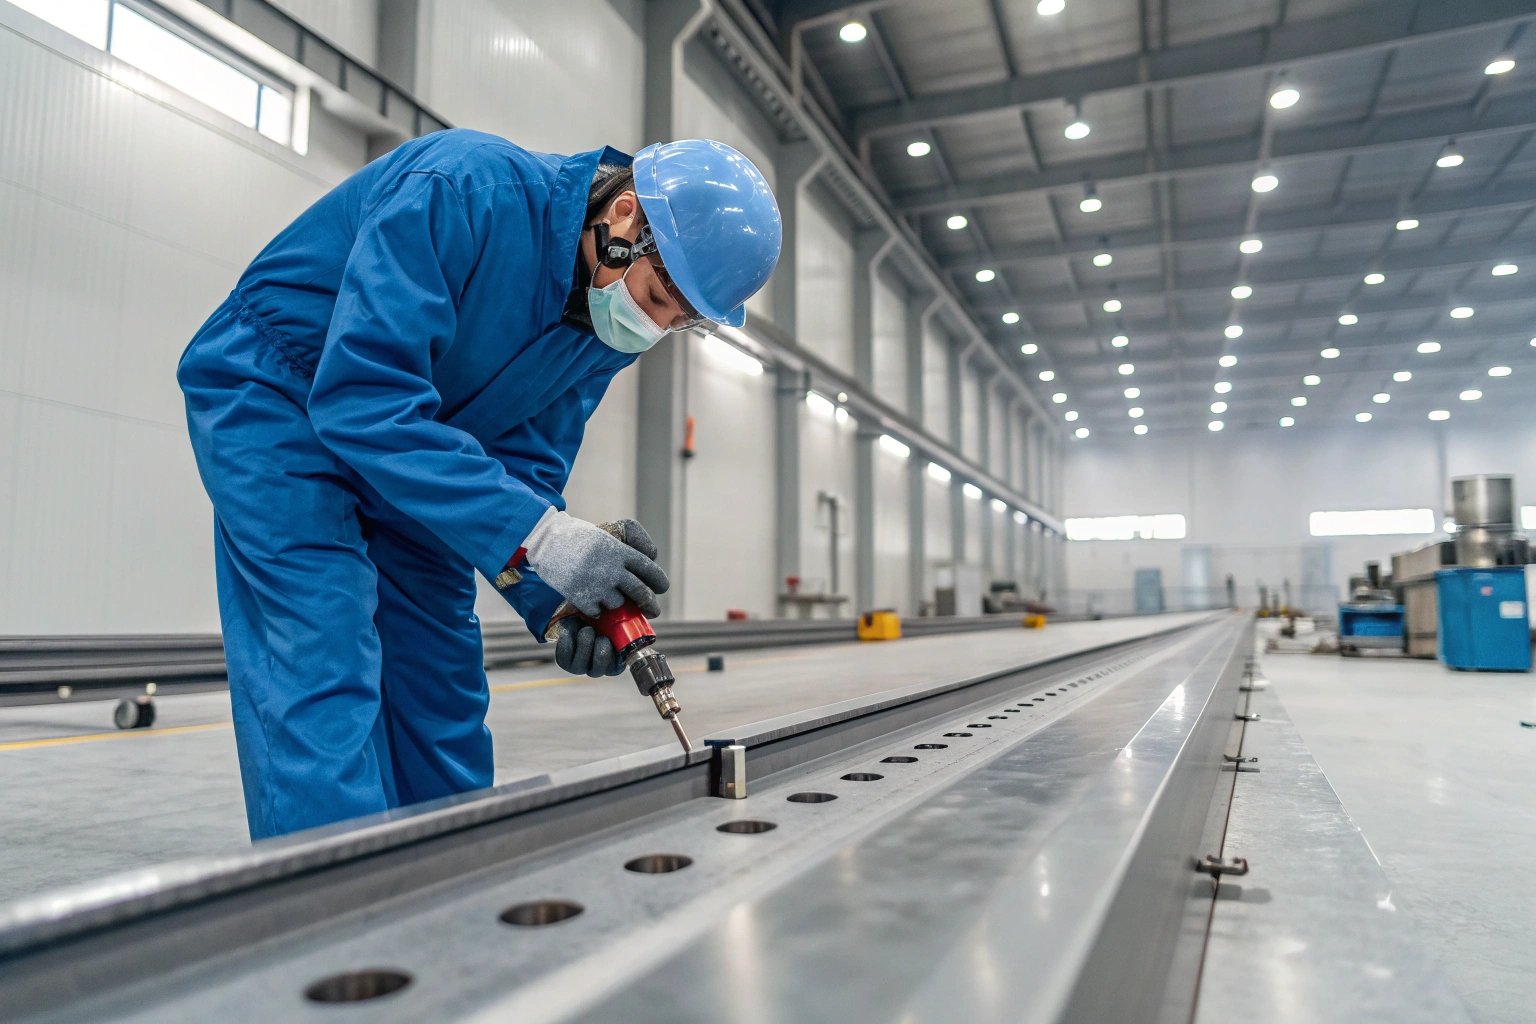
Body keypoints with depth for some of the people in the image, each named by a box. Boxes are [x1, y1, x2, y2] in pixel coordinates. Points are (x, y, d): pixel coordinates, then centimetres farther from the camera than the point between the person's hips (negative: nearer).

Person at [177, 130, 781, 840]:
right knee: (324, 679, -18)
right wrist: (536, 535, -42)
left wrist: (557, 600, -23)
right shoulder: (466, 189, -30)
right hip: (274, 400, -6)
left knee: (441, 692, 5)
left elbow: (525, 467, -6)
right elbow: (363, 395, -36)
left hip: (410, 442, 7)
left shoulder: (609, 327, -7)